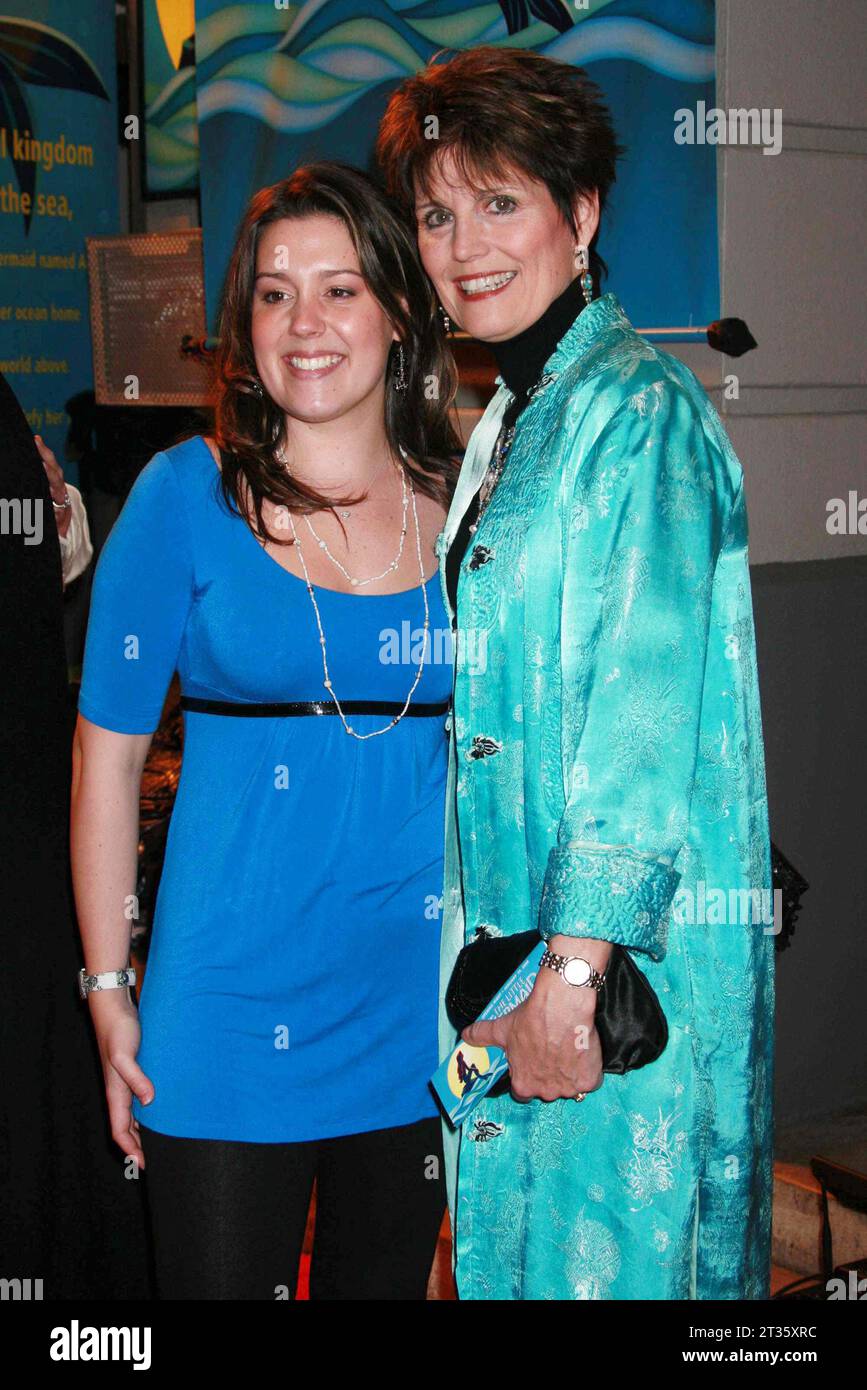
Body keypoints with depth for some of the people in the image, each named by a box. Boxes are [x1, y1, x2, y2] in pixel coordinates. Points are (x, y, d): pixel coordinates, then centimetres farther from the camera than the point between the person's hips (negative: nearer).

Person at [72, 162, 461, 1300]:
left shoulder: (462, 506, 3)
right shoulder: (187, 496, -6)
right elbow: (107, 755, -4)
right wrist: (109, 991, -6)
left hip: (420, 1002, 3)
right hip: (231, 1004, -3)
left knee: (385, 1280, 18)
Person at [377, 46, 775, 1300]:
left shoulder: (642, 408, -14)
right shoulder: (507, 422, 14)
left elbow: (651, 714, -21)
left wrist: (574, 971, -23)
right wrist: (500, 961, 17)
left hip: (623, 952, -9)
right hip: (508, 934, 9)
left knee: (610, 1245, 3)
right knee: (517, 1231, 18)